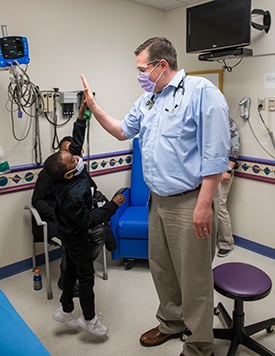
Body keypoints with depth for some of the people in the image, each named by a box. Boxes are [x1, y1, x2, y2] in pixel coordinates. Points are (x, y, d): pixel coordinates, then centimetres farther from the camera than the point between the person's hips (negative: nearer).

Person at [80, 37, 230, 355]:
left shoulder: (201, 91, -12)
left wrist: (204, 204, -19)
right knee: (161, 269, 20)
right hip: (157, 201, 8)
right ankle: (172, 323, 42)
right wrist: (93, 106, 14)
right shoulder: (147, 100, 14)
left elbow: (215, 153, -17)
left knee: (193, 278, 5)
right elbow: (123, 130, 25)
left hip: (188, 204, -8)